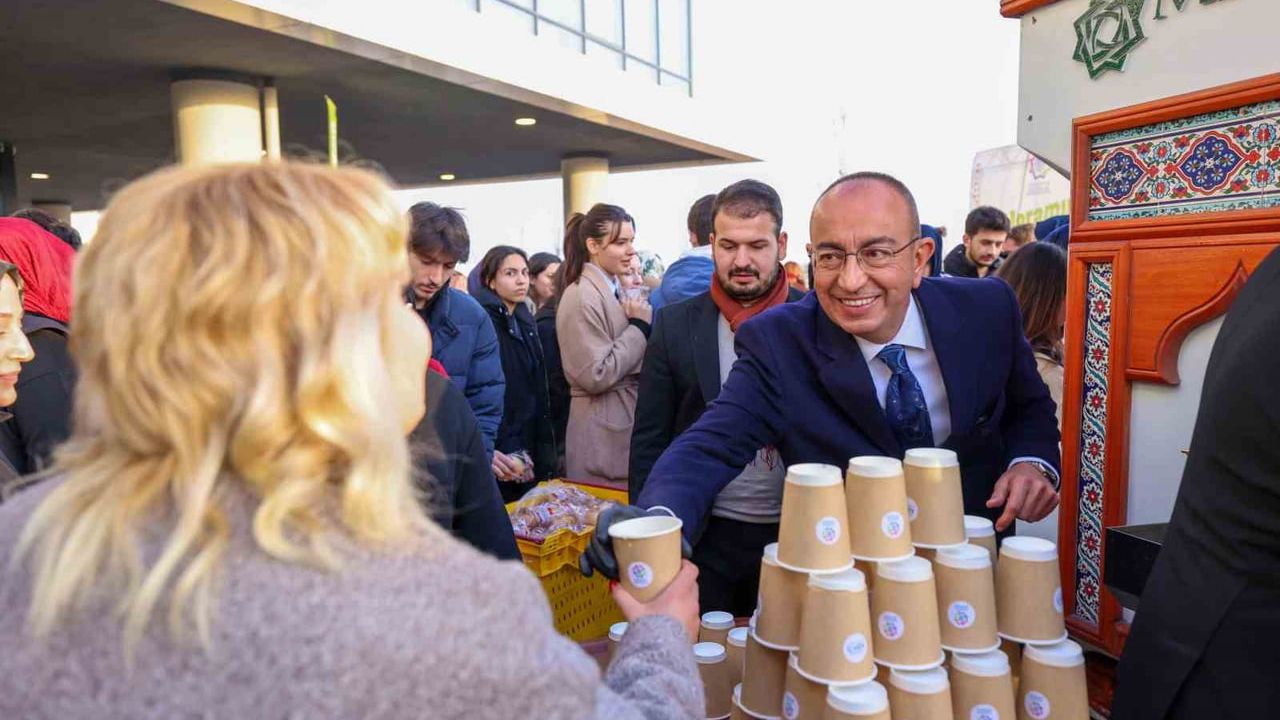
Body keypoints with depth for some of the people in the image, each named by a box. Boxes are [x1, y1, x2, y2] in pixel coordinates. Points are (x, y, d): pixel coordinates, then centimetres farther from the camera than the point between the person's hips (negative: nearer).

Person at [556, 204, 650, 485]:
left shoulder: (615, 289, 12)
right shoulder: (582, 297, -16)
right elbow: (596, 376, -21)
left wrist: (640, 322, 4)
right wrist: (639, 326, -16)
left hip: (627, 423, 9)